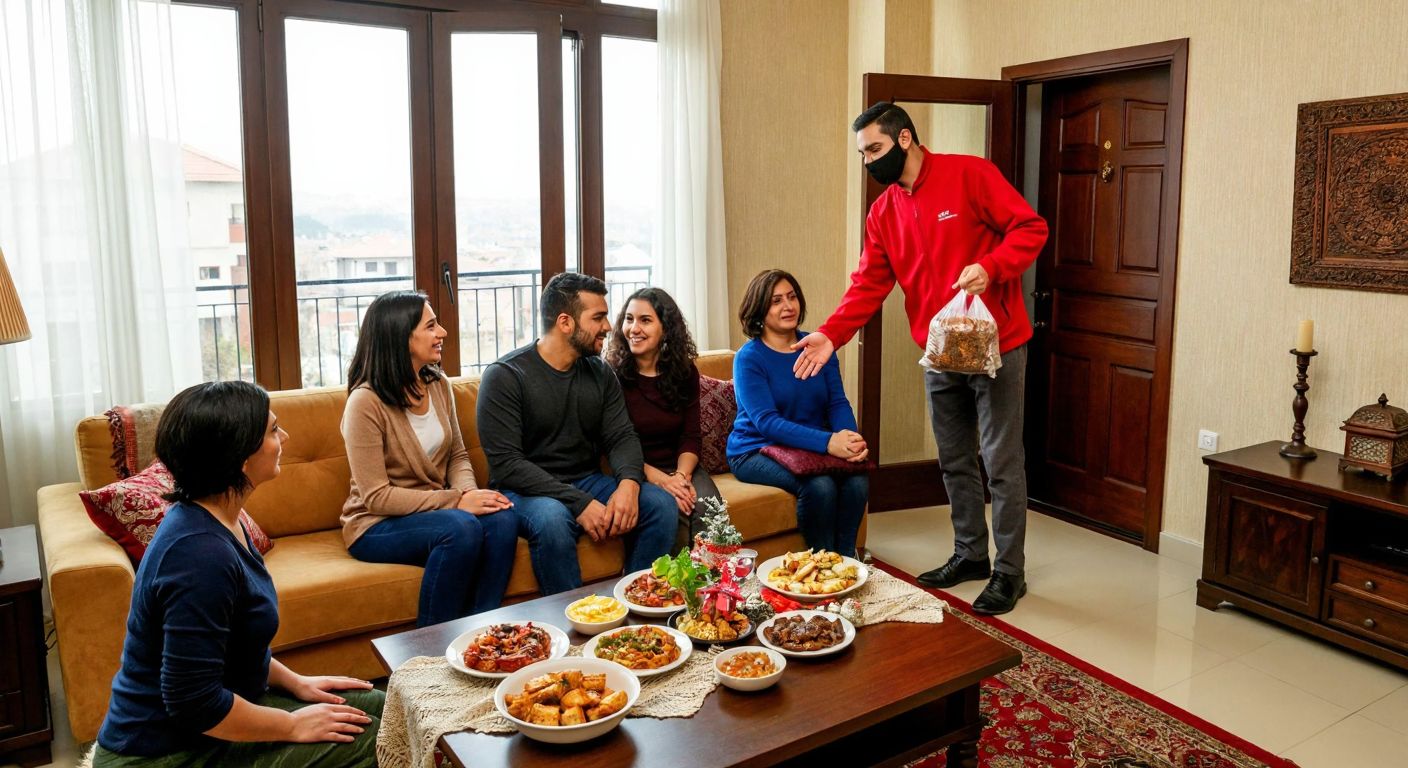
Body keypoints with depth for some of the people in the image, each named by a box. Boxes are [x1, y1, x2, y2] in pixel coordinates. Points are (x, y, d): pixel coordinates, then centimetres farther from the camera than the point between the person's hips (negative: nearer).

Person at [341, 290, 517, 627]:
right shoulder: (366, 402, -17)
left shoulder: (439, 385, 4)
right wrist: (455, 501, -23)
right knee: (461, 528, -33)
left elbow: (457, 456, 12)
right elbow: (376, 496, -19)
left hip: (436, 509, 6)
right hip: (377, 525, -6)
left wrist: (469, 491, -12)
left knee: (503, 519, -24)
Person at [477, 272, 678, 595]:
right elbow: (505, 463, -18)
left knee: (661, 504, -17)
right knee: (552, 519, -37)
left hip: (588, 482, 5)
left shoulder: (600, 373, 7)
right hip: (529, 490, -5)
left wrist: (629, 483, -22)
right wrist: (578, 503, -25)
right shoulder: (505, 375, -11)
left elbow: (622, 437, 3)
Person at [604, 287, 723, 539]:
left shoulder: (685, 371, 4)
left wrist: (681, 476, -18)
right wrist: (659, 479, -21)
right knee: (672, 509, -32)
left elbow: (690, 437, 2)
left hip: (679, 466, 3)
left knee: (708, 507, -27)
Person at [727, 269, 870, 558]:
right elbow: (766, 421, -20)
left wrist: (851, 439, -22)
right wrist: (827, 442, -32)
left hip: (815, 448, 5)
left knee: (857, 482, -24)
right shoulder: (748, 358, -9)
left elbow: (838, 402, 1)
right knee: (819, 485, -31)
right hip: (757, 451, -4)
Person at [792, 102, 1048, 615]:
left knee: (1002, 463, 1)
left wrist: (990, 267, -26)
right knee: (955, 462, 14)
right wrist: (831, 333, -10)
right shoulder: (883, 212, 8)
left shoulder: (970, 176, -9)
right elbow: (869, 283, 3)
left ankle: (1009, 572, 13)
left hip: (995, 346, -6)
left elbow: (1030, 228, -10)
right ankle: (970, 554, 30)